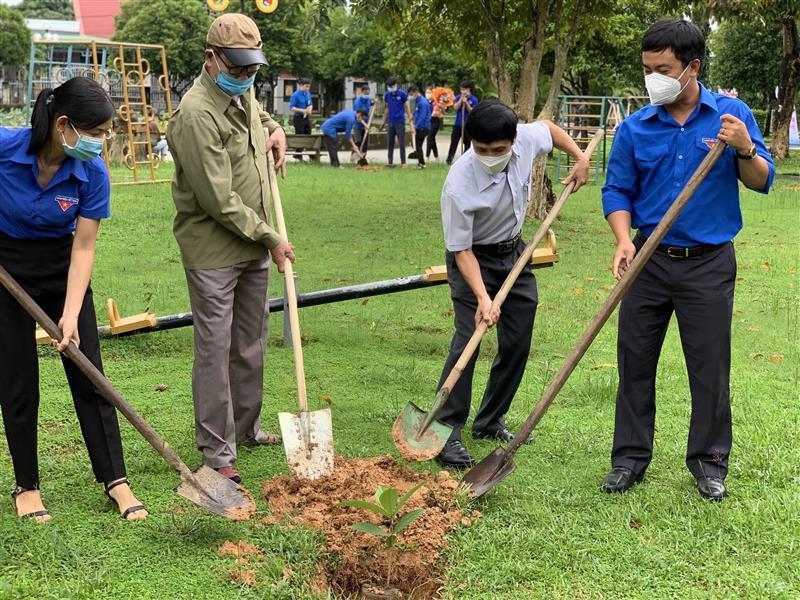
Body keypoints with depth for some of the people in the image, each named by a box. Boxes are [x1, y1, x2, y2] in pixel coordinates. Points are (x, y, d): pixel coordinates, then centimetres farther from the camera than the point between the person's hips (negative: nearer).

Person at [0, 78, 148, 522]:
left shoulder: (92, 173, -19)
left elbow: (83, 248, -15)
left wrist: (71, 314, -22)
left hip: (62, 267, 1)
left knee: (88, 376, 0)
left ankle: (115, 480, 8)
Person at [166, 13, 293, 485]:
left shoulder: (244, 94, 6)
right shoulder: (197, 113, -21)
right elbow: (219, 200, -23)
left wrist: (275, 128, 13)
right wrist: (270, 237, -15)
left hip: (254, 247, 9)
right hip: (213, 251, -9)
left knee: (252, 344, 18)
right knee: (215, 349, -2)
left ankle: (247, 428, 35)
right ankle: (217, 453, 6)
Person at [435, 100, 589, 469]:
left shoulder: (526, 139, -20)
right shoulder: (459, 185, -33)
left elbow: (550, 128, 7)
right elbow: (462, 250, -25)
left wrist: (580, 159, 2)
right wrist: (482, 298, -34)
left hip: (514, 252, 6)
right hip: (475, 258, -6)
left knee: (517, 343, 7)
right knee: (468, 340, -17)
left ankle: (490, 422, 21)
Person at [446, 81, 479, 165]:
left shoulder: (474, 99, -5)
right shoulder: (458, 97, 2)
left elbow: (472, 111, -11)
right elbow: (455, 108, -8)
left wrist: (466, 102, -19)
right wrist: (461, 99, -15)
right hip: (458, 124, 1)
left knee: (467, 143, 6)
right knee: (454, 142, -3)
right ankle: (449, 159, 1)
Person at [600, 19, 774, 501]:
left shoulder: (732, 114, -2)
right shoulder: (634, 129, 0)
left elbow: (762, 182, -1)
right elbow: (617, 191, 4)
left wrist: (745, 150, -21)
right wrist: (624, 241, -13)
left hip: (710, 263, -1)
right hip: (650, 260, 2)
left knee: (710, 367, 5)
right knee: (635, 361, 7)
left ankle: (709, 461, 21)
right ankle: (631, 457, 20)